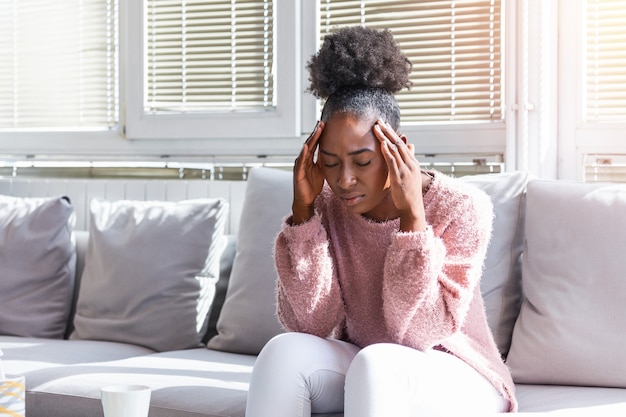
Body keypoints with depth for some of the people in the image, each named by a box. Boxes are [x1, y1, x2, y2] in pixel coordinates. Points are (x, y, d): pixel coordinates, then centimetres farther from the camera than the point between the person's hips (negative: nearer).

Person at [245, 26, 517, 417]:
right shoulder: (329, 206, -6)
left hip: (458, 380, -4)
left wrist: (412, 215, -30)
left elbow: (417, 334, -23)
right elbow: (310, 323, -14)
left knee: (375, 363, -35)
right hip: (360, 373, 4)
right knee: (285, 350, -26)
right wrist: (303, 209, -20)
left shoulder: (460, 207, -17)